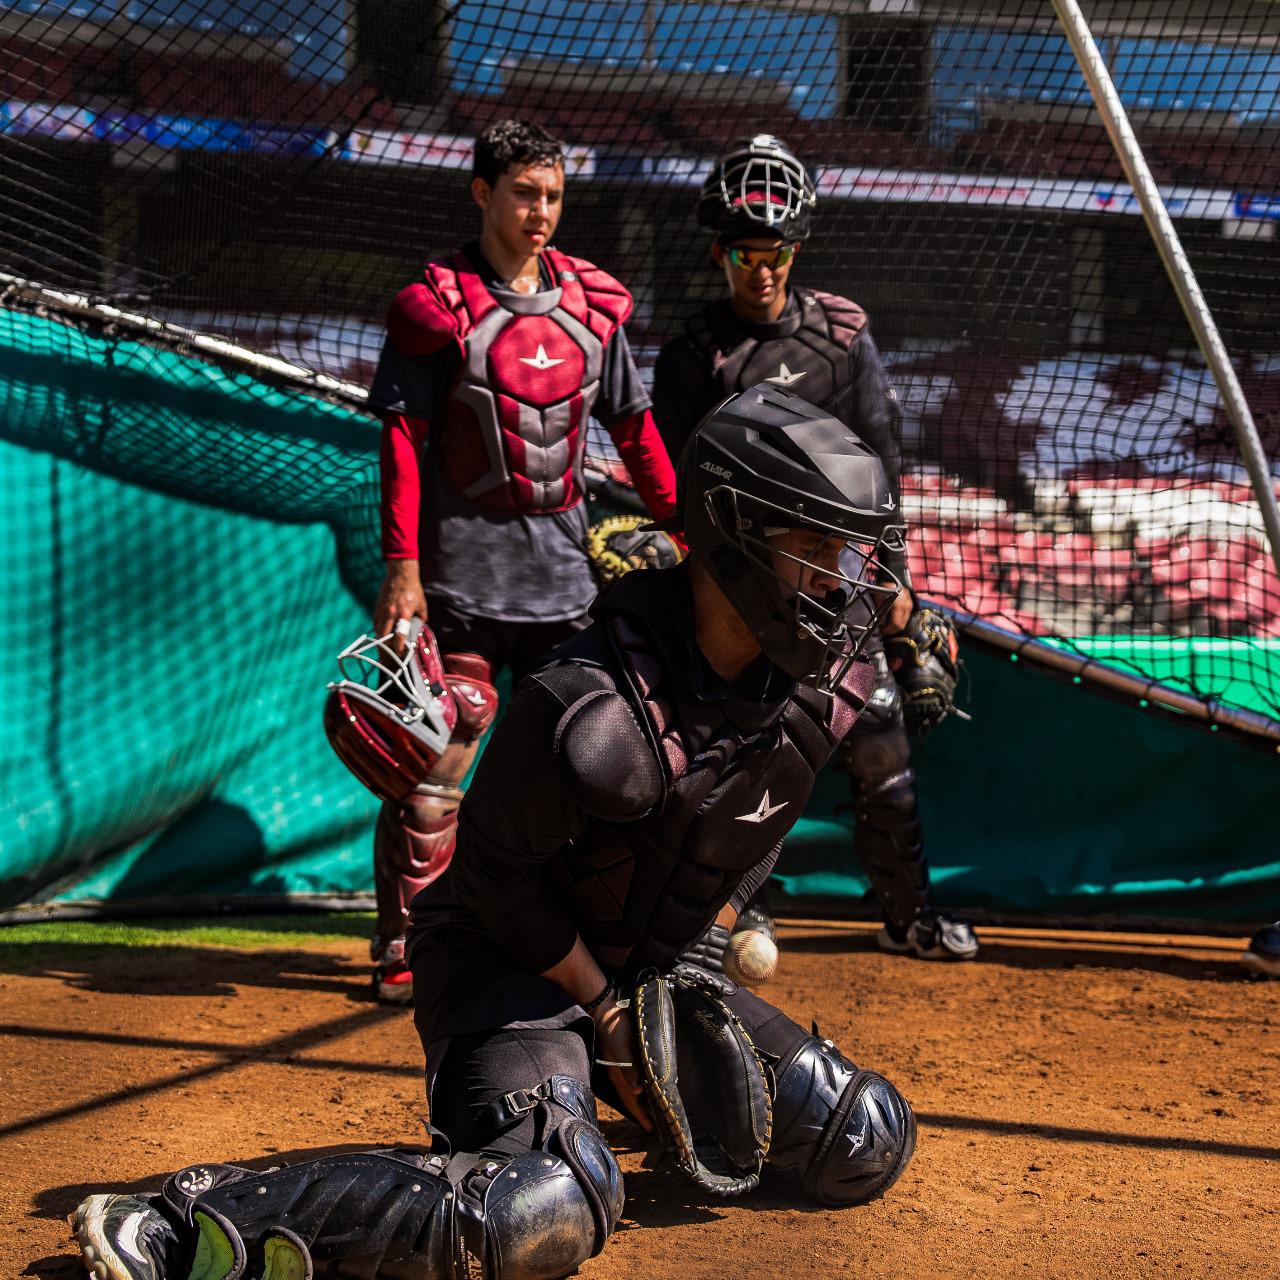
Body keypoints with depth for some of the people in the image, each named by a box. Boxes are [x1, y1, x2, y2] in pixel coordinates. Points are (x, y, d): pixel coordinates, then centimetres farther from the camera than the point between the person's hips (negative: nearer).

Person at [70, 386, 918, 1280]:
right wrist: (606, 1018, -10)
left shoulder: (834, 681, -10)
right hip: (513, 962, -7)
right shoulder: (591, 709, -31)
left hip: (660, 967, 7)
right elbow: (498, 878, -17)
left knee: (865, 1146, 0)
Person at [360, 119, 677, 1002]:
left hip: (564, 566, 5)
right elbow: (403, 440, -7)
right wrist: (401, 565, -15)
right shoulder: (438, 305, -4)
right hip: (462, 568, -5)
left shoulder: (593, 303, 10)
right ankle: (405, 948, 2)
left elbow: (635, 431, 15)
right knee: (435, 762, -5)